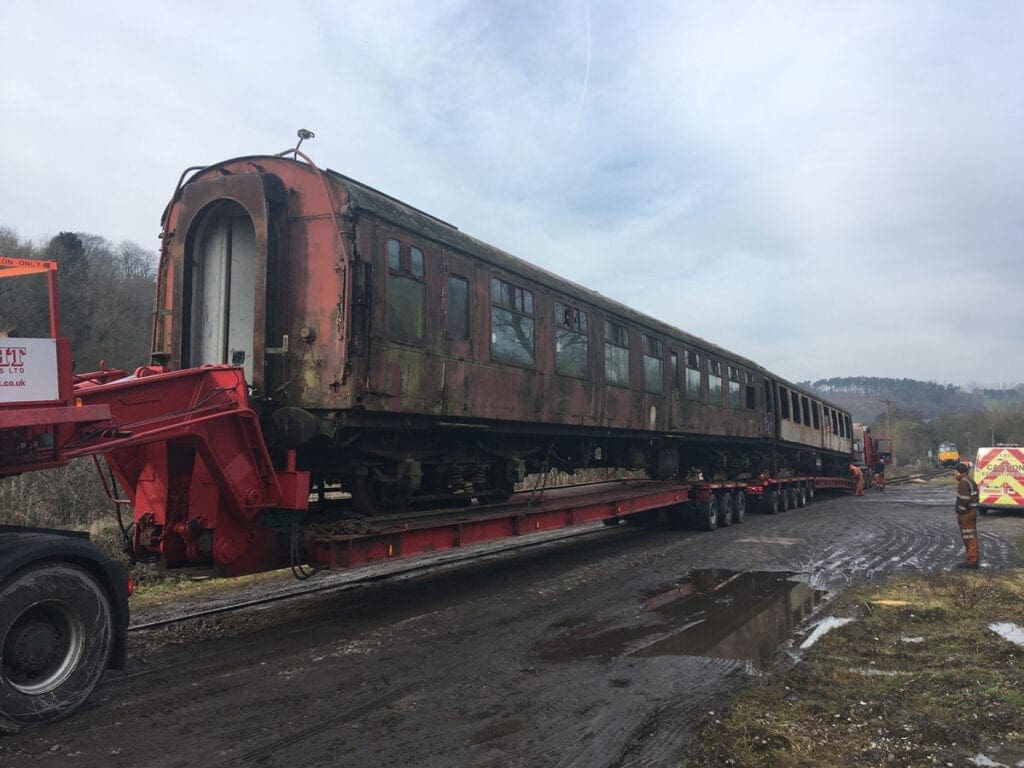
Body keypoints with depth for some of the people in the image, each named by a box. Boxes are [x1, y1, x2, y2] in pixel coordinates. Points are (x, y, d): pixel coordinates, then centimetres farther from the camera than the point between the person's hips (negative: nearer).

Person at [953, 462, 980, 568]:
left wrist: (960, 511, -18)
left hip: (966, 514, -11)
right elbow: (975, 497, 19)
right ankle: (975, 557, 31)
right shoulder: (971, 481, 14)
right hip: (973, 511, 11)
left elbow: (964, 499, -26)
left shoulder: (964, 482, -19)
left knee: (969, 537, -5)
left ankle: (972, 561, -1)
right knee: (972, 536, 20)